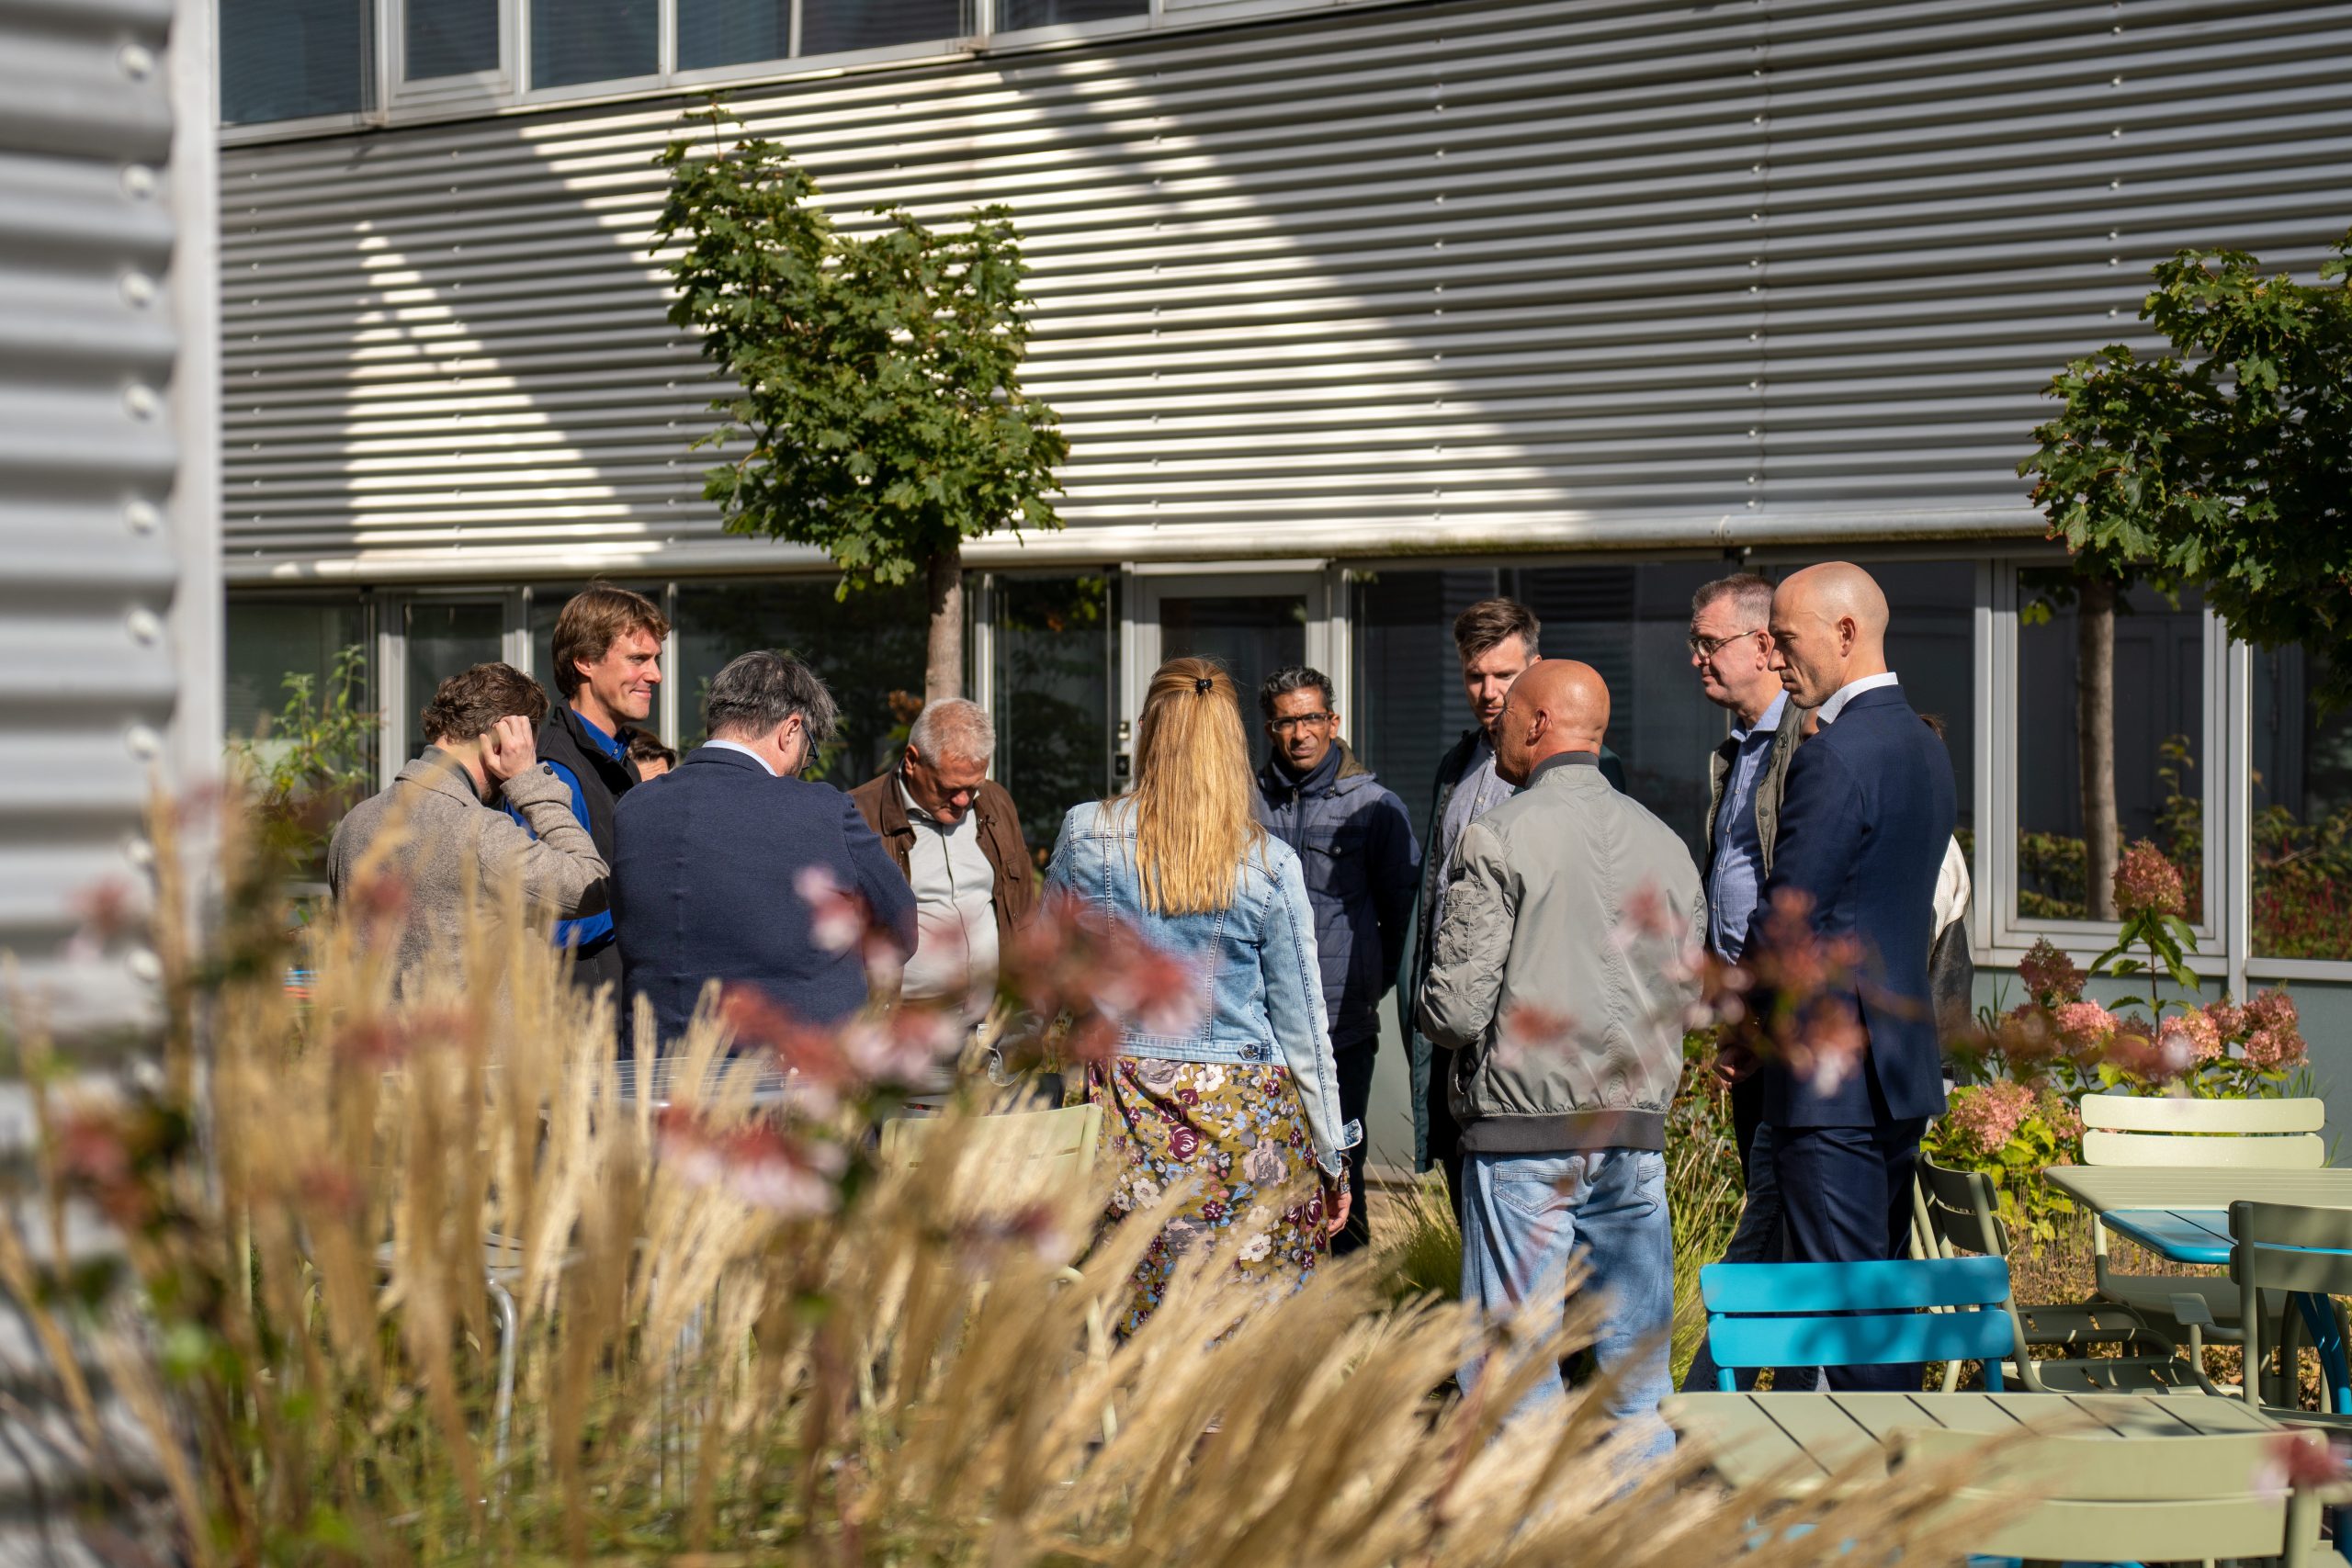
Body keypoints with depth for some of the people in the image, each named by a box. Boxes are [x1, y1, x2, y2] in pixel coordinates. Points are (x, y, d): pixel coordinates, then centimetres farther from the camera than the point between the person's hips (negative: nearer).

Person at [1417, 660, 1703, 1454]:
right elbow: (1684, 993, 15)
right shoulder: (1665, 843, 10)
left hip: (1523, 1128, -5)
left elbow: (1456, 1008, -11)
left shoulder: (1498, 837, -8)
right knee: (1637, 1367, 8)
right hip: (1636, 1129, 6)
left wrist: (1432, 1011, 10)